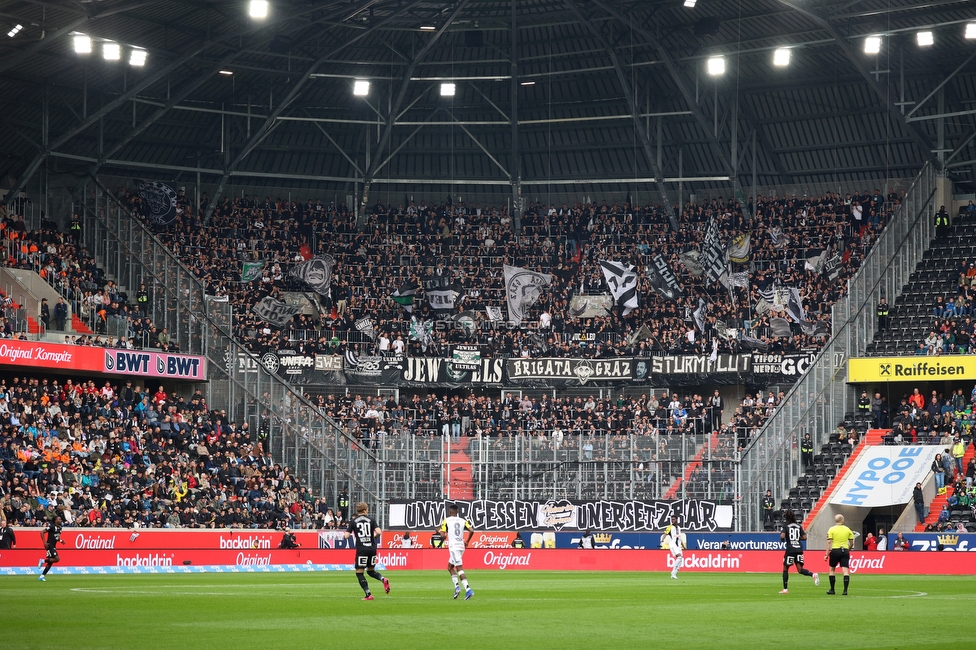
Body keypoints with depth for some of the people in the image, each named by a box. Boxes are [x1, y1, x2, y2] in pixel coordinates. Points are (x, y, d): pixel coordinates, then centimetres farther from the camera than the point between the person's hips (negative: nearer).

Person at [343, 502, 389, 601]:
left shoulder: (353, 521, 3)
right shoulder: (370, 520, 7)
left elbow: (346, 536, -2)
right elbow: (378, 532, -6)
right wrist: (375, 536, 16)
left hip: (361, 549, -3)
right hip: (372, 548, 3)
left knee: (359, 572, 5)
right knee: (370, 571, 21)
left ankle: (368, 595, -5)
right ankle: (383, 579, -8)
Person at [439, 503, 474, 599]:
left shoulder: (446, 521, -2)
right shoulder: (462, 521, 10)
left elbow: (442, 534, -9)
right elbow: (471, 530, -1)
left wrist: (439, 530, 14)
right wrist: (467, 541, 13)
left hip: (453, 547, -6)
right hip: (461, 546, 6)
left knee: (459, 569, -11)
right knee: (450, 567, 18)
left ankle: (468, 590, -22)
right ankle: (456, 586, 4)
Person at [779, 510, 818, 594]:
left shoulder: (786, 526, -2)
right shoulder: (799, 526, 10)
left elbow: (782, 536, -17)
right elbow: (804, 537, 4)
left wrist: (782, 539, 5)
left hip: (790, 549, -4)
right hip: (799, 549, 4)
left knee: (785, 569, 10)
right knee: (800, 569, 1)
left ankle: (785, 589, 10)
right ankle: (813, 575, -26)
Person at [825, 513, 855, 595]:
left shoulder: (831, 529, -1)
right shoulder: (848, 530, 5)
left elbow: (829, 542, -7)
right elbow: (852, 543, 8)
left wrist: (826, 554, -6)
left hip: (835, 550, -1)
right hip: (845, 550, 1)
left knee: (832, 569, 13)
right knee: (845, 570, -2)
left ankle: (832, 590, 15)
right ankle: (845, 590, -12)